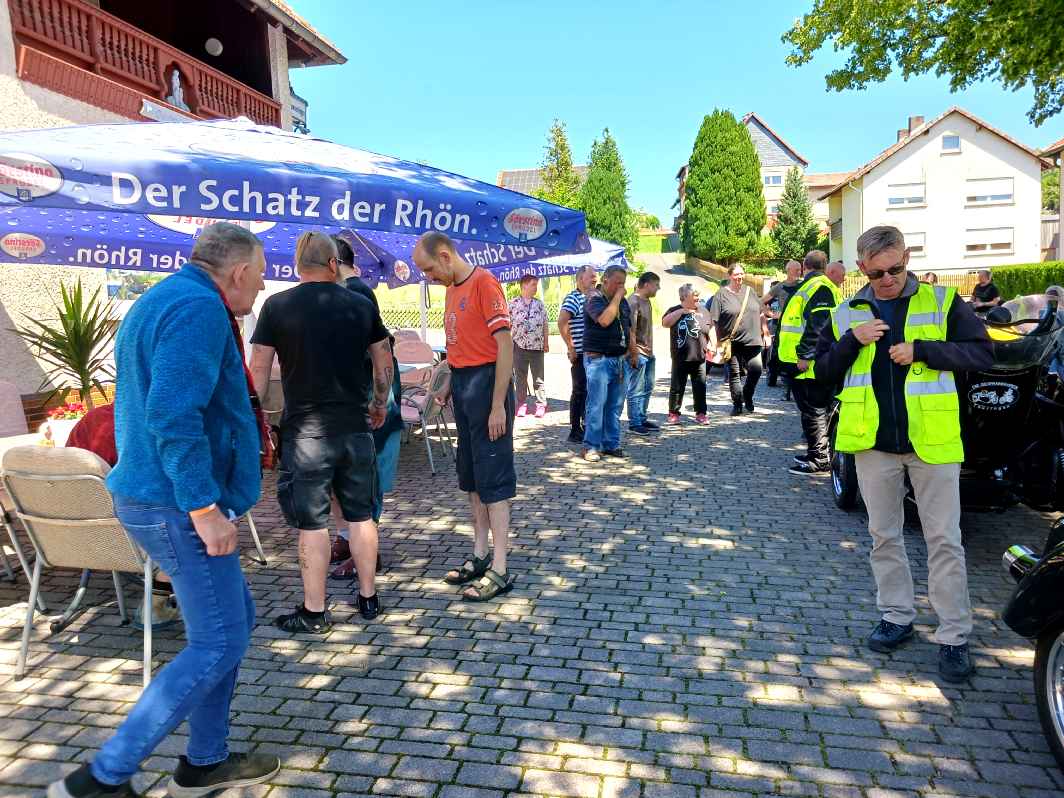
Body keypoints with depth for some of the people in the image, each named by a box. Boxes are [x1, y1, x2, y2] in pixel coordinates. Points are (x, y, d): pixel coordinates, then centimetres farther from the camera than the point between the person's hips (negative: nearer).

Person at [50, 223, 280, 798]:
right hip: (179, 506, -11)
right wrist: (204, 507, -25)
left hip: (152, 497, 11)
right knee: (217, 644, -2)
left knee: (234, 619, 17)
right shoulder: (198, 309, -17)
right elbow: (174, 418, -28)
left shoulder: (163, 300, 17)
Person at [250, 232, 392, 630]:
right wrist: (380, 403, 23)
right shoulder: (361, 305, 4)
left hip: (305, 430, -3)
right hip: (356, 427, 3)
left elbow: (259, 369, -3)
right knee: (360, 515, 13)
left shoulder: (277, 306, -4)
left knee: (312, 523, 4)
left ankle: (314, 612, 14)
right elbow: (384, 361, 10)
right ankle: (368, 598, 24)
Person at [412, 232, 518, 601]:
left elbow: (504, 345, -18)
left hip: (486, 383, -9)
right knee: (470, 474, 13)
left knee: (493, 477, -5)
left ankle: (499, 571, 3)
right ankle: (480, 556, 25)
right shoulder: (452, 288, 14)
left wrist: (498, 405, -20)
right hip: (462, 385, 9)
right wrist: (450, 386, 10)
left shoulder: (483, 282, -13)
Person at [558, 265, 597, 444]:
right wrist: (571, 348, -20)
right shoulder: (573, 298, -11)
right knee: (580, 391, -3)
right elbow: (561, 322, -23)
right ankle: (575, 431, 5)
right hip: (580, 354, -8)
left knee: (590, 391, 14)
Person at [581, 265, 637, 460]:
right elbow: (604, 320, -25)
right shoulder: (594, 299, -7)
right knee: (597, 404, -8)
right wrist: (617, 297, -15)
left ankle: (611, 444, 18)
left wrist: (634, 352, 17)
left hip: (619, 359, 7)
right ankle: (591, 447, -1)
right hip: (599, 358, -7)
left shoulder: (623, 302, 16)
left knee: (615, 405, 10)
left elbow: (629, 329, 24)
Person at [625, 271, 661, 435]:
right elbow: (630, 330, -20)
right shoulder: (633, 302, -16)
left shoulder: (646, 301, 14)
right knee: (636, 390, -2)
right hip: (637, 353, -10)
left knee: (647, 388, 16)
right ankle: (634, 423, 6)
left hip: (648, 353, 10)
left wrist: (651, 350, 20)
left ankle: (642, 419, 26)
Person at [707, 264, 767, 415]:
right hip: (732, 343, -3)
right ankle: (737, 404, 15)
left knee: (756, 369, -7)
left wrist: (765, 333, 14)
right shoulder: (721, 294, -2)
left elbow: (761, 314, 20)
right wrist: (714, 343, -13)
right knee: (734, 373, 3)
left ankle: (747, 396, 18)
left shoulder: (750, 291, 13)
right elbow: (713, 321, -6)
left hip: (752, 341, 3)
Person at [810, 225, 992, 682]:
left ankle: (954, 636, 13)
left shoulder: (942, 302, -1)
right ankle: (897, 617, 27)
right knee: (883, 535, 12)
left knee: (944, 540, 3)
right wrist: (852, 342, -13)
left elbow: (982, 354, -3)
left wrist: (922, 350, -17)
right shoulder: (846, 314, 5)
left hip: (931, 440, -2)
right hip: (873, 443, 3)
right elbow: (822, 372, 4)